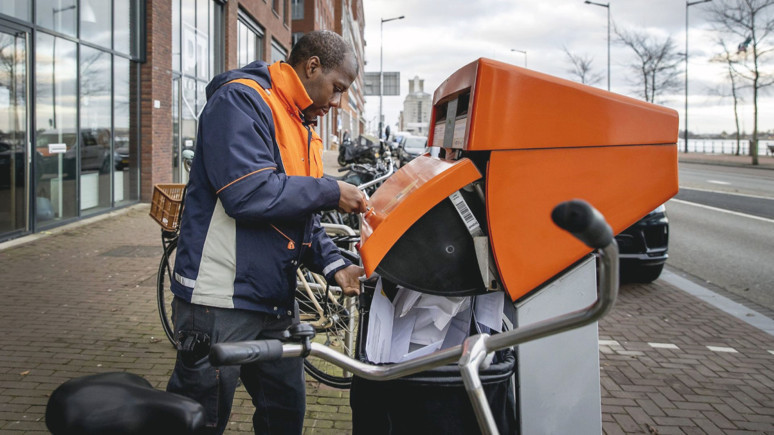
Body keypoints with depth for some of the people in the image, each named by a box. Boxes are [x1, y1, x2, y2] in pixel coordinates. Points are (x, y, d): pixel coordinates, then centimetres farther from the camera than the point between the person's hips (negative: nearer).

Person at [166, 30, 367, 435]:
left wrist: (333, 265, 1)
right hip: (222, 301, -9)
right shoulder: (241, 100, -14)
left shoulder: (301, 126, 15)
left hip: (276, 302, 9)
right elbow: (249, 193, -28)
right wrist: (331, 192, -16)